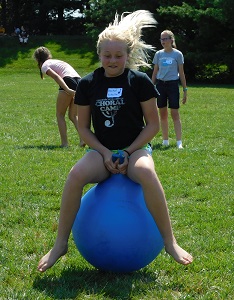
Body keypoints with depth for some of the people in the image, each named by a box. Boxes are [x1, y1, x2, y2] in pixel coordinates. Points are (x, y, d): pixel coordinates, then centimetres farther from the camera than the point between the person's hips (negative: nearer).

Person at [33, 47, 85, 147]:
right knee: (73, 116, 16)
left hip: (68, 81, -7)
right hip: (79, 81, 7)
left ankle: (64, 142, 0)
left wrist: (67, 89, -21)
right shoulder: (57, 61, 34)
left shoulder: (44, 66, 9)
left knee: (60, 114, 9)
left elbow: (56, 76, -8)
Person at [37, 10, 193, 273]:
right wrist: (105, 153, -10)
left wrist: (127, 152, -12)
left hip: (135, 148, -2)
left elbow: (153, 125, -2)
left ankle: (170, 242, -25)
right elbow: (83, 127, 5)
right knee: (76, 175, -31)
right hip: (101, 150, 2)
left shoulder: (139, 81, -5)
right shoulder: (88, 84, 1)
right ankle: (60, 244, -18)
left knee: (147, 173, -38)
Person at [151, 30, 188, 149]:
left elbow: (181, 73, 1)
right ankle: (165, 140, 15)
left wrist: (185, 90, -1)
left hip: (173, 85, -3)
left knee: (175, 113, -6)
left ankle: (179, 142, -5)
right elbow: (155, 73, 12)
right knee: (163, 114, 7)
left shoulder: (177, 54, -1)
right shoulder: (158, 54, 8)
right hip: (160, 84, 3)